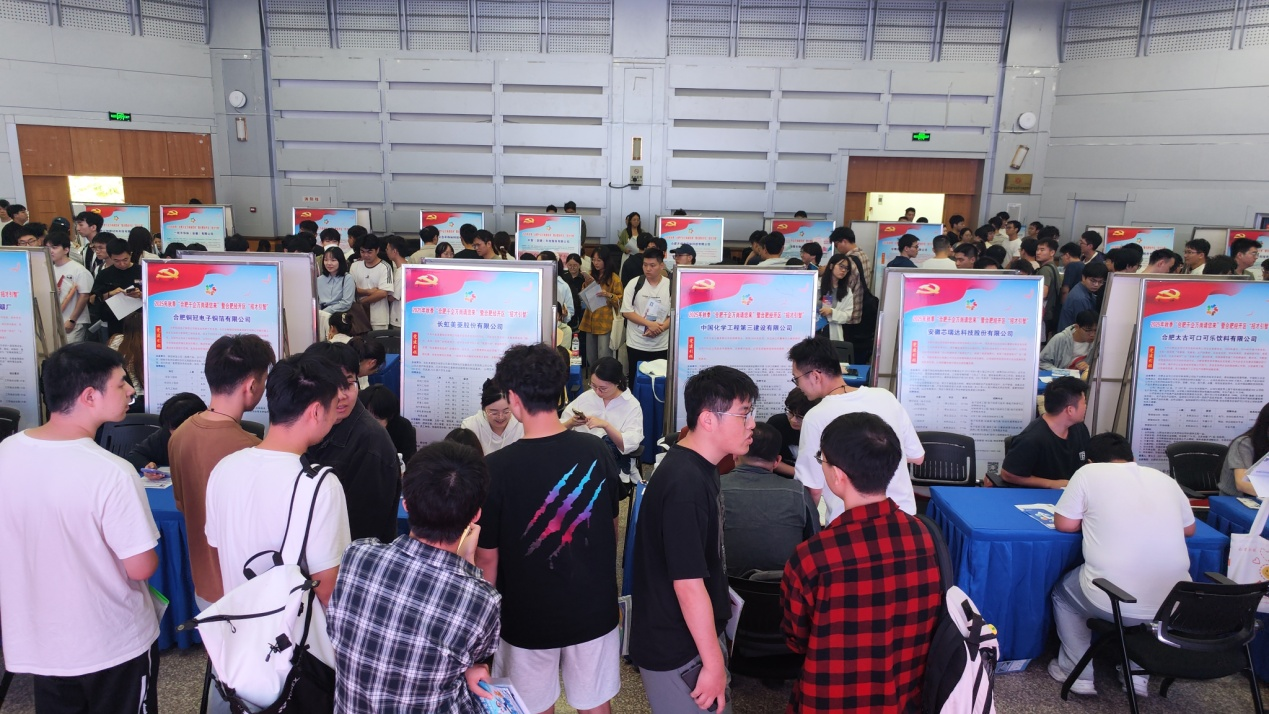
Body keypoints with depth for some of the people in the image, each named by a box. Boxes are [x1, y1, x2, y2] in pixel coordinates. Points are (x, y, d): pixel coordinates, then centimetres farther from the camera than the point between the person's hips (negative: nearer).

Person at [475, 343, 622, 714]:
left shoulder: (496, 467, -21)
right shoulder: (597, 451, -10)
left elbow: (487, 557, -13)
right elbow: (612, 529, 4)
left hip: (528, 615, -2)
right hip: (594, 608, 3)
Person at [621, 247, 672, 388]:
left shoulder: (671, 286, -1)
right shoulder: (635, 283, -3)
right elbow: (626, 311, -5)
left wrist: (660, 328, -19)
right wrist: (649, 324, -16)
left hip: (661, 346, 0)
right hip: (636, 344, 0)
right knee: (635, 381, 8)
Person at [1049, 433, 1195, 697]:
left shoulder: (1089, 473, 1)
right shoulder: (1164, 478, 12)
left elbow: (1064, 524, 6)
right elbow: (1189, 529, 24)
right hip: (1174, 603, 4)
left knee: (1063, 593, 28)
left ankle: (1078, 673, 26)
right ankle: (1138, 673, 34)